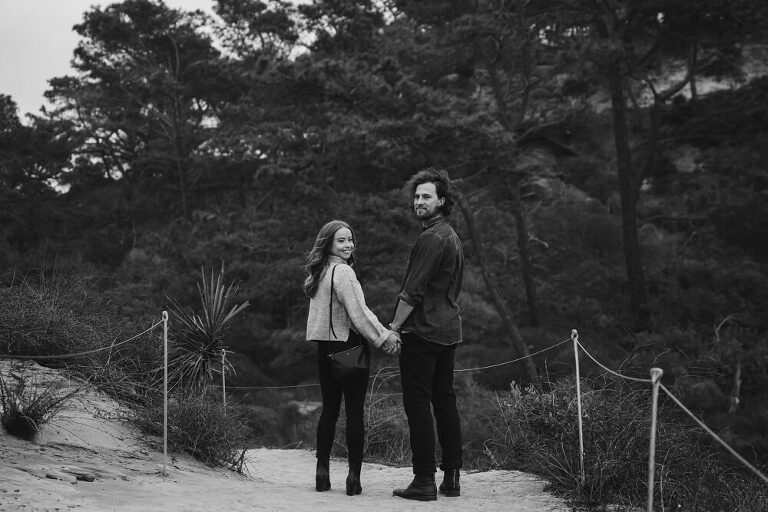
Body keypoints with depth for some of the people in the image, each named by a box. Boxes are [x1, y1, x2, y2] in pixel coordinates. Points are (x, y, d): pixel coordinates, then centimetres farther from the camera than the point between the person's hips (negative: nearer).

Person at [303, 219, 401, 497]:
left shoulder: (319, 272, 11)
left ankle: (322, 473, 13)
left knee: (329, 409, 12)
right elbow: (359, 313, -18)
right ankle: (354, 476, -1)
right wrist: (385, 338, -11)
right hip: (348, 347, -7)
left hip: (325, 347, 7)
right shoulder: (343, 272, -14)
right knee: (354, 411, -1)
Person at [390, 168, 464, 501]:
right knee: (445, 401, 11)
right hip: (448, 329, 10)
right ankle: (451, 477, 14)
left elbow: (413, 290, -17)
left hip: (423, 332, -10)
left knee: (418, 404, -6)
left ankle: (424, 481, -6)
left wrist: (394, 327, -12)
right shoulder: (451, 236, 18)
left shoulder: (432, 238, -14)